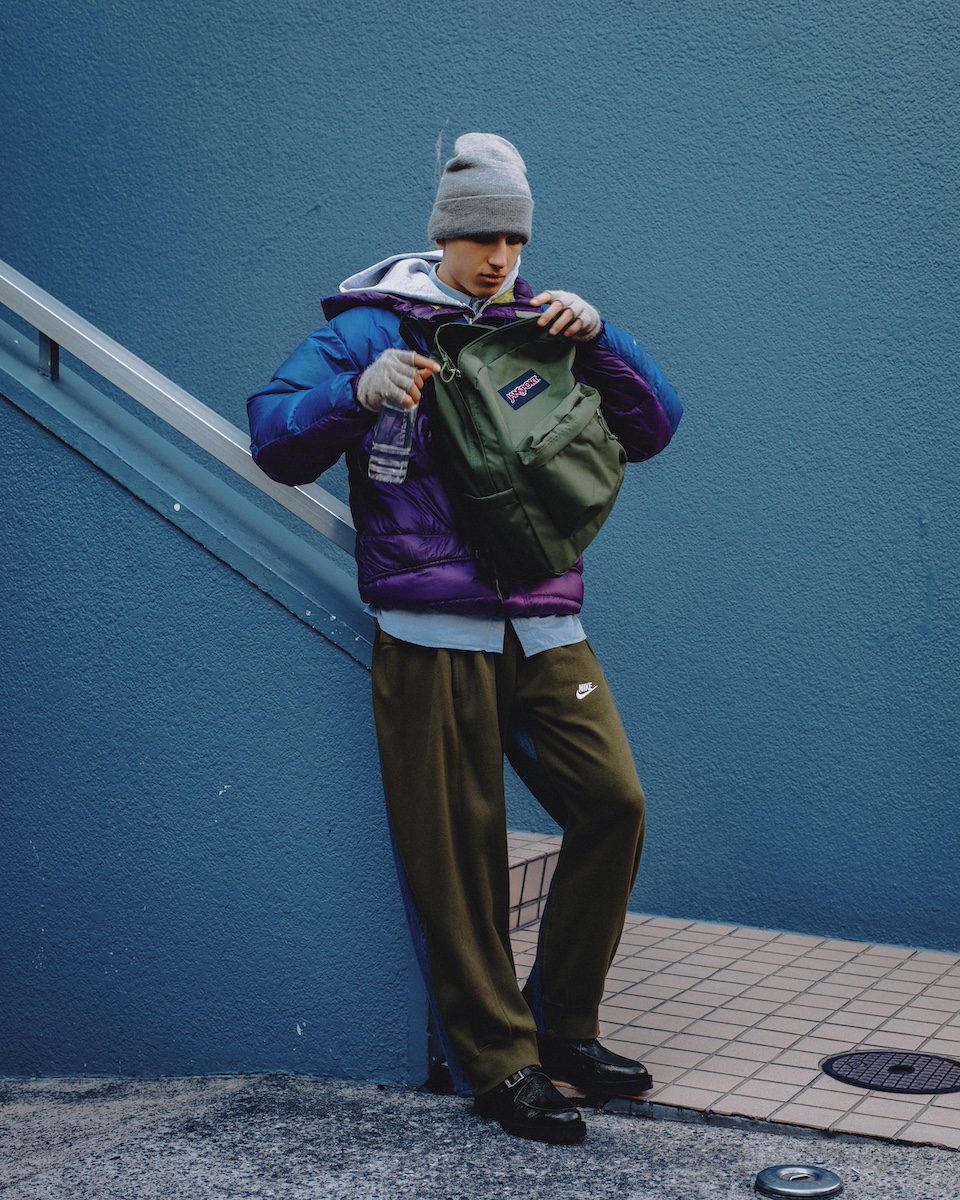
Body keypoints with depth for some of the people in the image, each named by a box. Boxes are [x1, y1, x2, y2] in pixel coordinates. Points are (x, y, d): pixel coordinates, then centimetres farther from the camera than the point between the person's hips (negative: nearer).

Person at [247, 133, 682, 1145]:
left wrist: (597, 338, -3)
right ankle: (497, 1063, 10)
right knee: (457, 851, -3)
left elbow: (653, 428, 12)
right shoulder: (375, 326, 5)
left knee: (613, 803, -4)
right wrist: (358, 392, -21)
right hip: (434, 635, -4)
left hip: (545, 628, 4)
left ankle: (561, 1026, 14)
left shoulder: (545, 330, 17)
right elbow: (274, 437, -3)